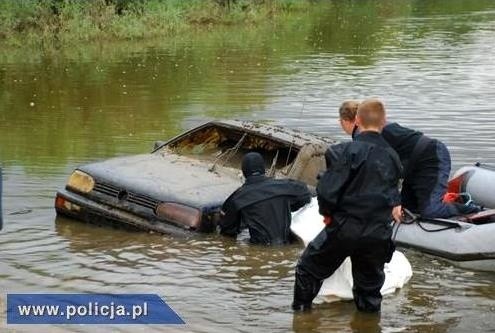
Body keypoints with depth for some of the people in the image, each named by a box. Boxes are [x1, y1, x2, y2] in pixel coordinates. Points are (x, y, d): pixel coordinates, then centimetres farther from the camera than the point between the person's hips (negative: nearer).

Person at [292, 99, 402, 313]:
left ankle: (300, 312, 24)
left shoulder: (347, 151, -14)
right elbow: (392, 195, 11)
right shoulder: (392, 158, 4)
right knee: (369, 285, 18)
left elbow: (326, 190, -17)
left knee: (309, 268, 17)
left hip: (344, 229, -4)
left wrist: (327, 213, 2)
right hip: (378, 234, 4)